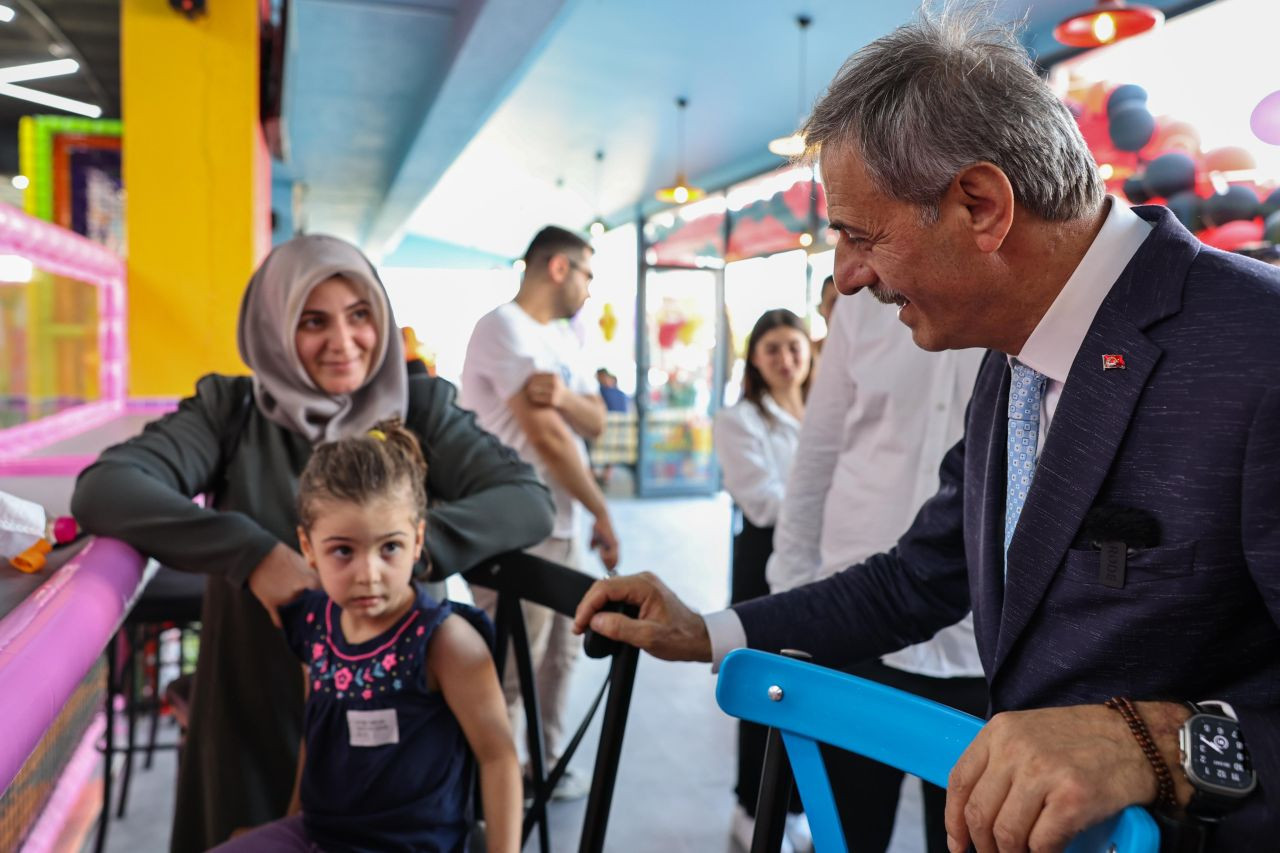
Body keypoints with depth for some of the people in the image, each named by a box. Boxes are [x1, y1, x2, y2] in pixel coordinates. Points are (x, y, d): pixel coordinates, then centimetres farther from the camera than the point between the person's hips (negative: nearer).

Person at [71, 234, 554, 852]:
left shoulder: (419, 408, -3)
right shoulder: (232, 411, -3)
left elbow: (528, 500, -14)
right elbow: (101, 489, -16)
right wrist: (253, 553, -27)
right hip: (256, 712, 0)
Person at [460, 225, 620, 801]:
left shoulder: (563, 337, 14)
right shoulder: (504, 328, -15)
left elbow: (596, 422, 5)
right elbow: (548, 436, -20)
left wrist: (564, 395, -18)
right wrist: (602, 513, -12)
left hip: (562, 523, 9)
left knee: (559, 654, 16)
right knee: (511, 668, -1)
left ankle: (545, 763, 31)